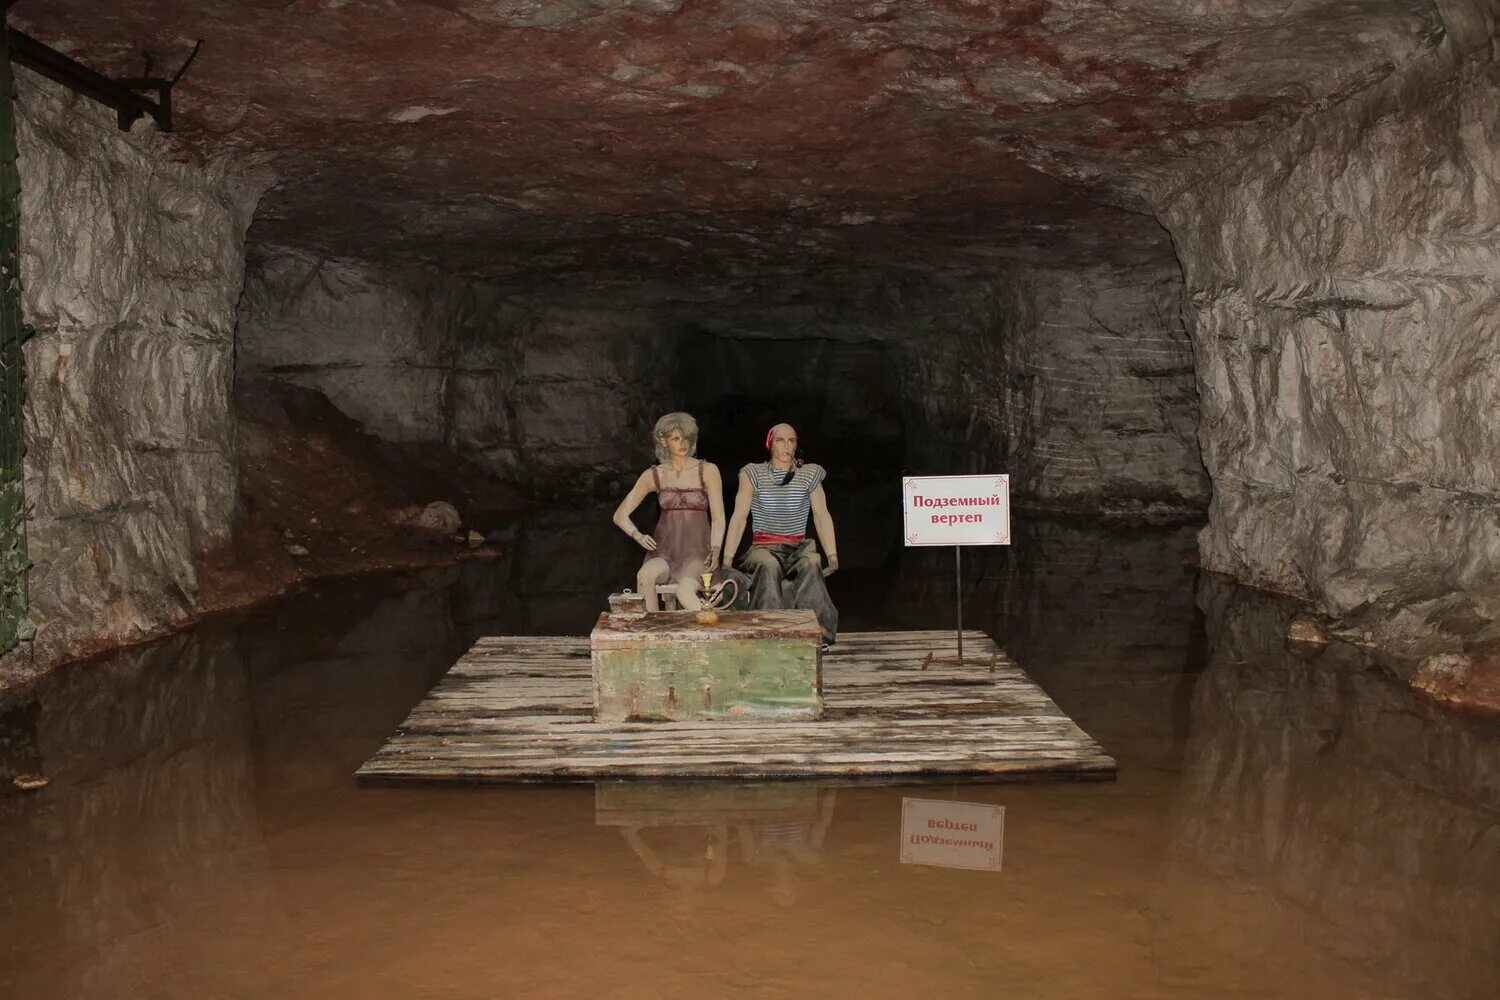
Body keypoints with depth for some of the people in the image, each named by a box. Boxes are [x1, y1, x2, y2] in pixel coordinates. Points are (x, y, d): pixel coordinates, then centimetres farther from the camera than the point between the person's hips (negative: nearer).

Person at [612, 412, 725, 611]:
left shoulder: (707, 471, 4)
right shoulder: (653, 475, 9)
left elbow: (718, 518, 1)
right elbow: (620, 515, 11)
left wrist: (715, 550, -15)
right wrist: (638, 536, -7)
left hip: (697, 551, -2)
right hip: (665, 551, 2)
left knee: (685, 592, -35)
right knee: (644, 576, -33)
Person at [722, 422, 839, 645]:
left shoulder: (810, 474, 10)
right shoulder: (753, 474, 6)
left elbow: (822, 516, 8)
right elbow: (739, 517, 2)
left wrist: (832, 557, -3)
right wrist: (727, 559, -7)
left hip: (798, 547, 1)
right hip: (763, 546, -1)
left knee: (811, 564, -35)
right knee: (768, 567, -37)